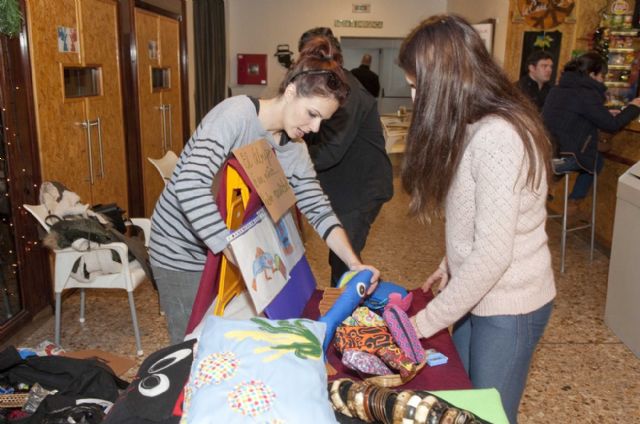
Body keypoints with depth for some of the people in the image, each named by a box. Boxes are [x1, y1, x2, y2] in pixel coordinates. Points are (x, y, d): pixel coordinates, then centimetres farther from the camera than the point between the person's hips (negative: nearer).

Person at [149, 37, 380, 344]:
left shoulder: (295, 150, -2)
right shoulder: (236, 114, -24)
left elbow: (319, 211, 1)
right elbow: (190, 185, -36)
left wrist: (355, 265, -13)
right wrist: (237, 255, -38)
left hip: (228, 252, 6)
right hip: (182, 252, -6)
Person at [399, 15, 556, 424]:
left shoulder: (497, 138, -27)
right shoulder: (477, 126, 4)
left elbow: (493, 255, -28)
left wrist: (426, 321, -21)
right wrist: (451, 265, 10)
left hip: (507, 305, -8)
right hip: (476, 293, 9)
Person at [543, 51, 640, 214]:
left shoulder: (559, 88, 10)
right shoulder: (586, 94, -16)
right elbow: (612, 125, -8)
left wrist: (606, 113, 22)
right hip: (564, 157, -7)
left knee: (592, 157, 33)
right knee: (597, 161, 24)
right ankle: (573, 201, 30)